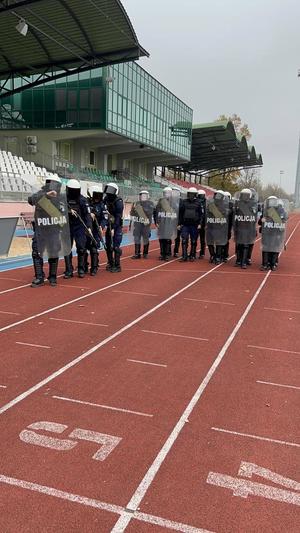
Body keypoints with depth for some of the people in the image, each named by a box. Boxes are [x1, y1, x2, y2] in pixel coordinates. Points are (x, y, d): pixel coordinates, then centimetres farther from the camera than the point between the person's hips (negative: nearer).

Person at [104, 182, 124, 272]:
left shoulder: (118, 201, -16)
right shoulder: (106, 199, 4)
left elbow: (118, 216, -19)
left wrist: (113, 228, -22)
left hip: (117, 226, -7)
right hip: (109, 225, 7)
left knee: (116, 246, -8)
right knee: (108, 246, 11)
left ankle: (117, 266, 0)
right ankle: (110, 264, 24)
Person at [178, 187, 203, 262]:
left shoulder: (198, 203, 5)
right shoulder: (184, 202, 8)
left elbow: (201, 214, 5)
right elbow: (180, 213, 10)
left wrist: (200, 224, -4)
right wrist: (179, 223, 4)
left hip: (194, 225, -1)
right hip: (185, 225, 1)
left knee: (193, 241, 5)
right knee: (184, 240, -5)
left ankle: (192, 256, 14)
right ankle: (184, 256, -2)